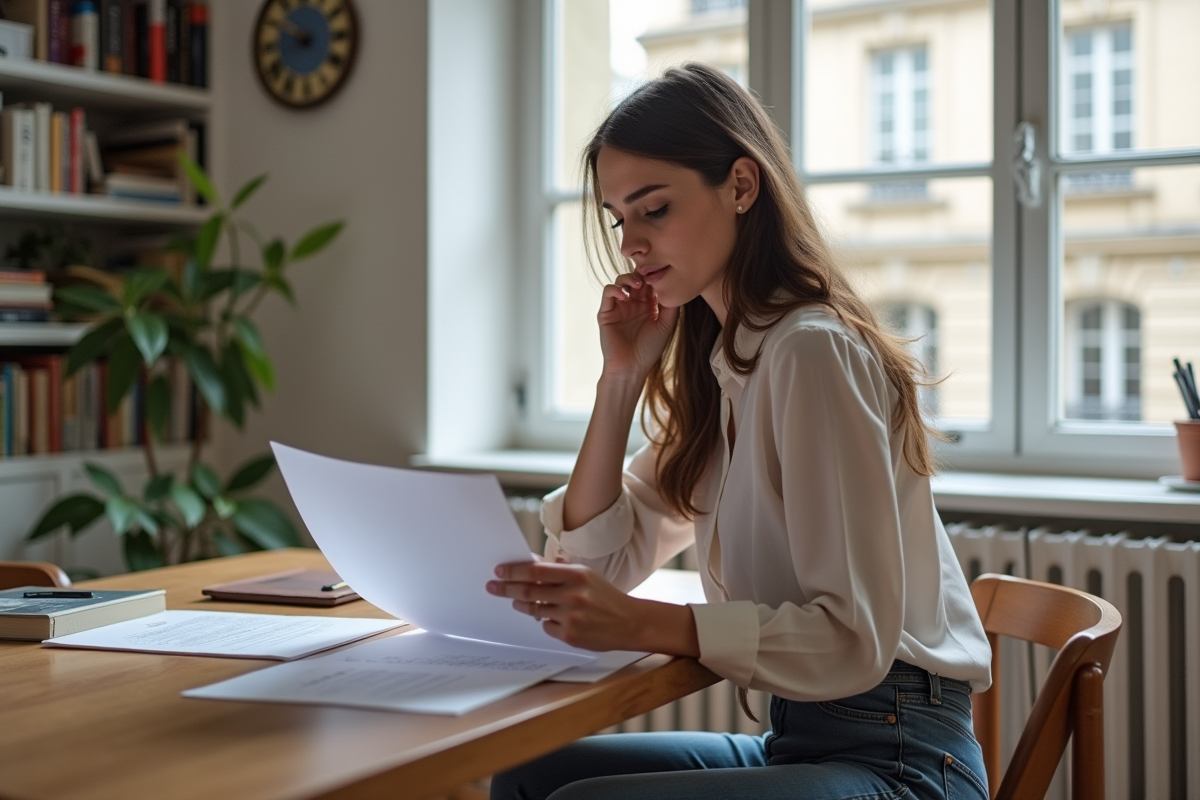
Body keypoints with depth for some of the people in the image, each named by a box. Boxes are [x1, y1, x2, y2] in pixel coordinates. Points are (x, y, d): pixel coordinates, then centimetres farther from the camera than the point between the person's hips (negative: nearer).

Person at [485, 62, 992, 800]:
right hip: (797, 738, 8)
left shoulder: (813, 350, -16)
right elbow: (601, 561, 9)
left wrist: (643, 624, -30)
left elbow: (855, 638, -22)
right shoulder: (717, 366, 11)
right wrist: (623, 376, 2)